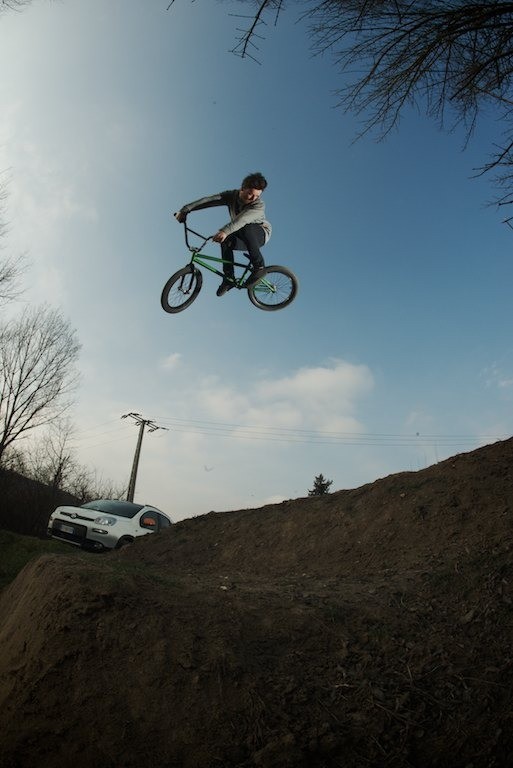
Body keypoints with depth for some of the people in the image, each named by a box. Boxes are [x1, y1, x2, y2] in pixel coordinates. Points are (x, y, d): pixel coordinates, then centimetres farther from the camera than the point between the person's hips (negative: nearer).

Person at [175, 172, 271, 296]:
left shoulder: (259, 205, -27)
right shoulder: (232, 195, -11)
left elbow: (242, 219, -46)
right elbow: (208, 200, -20)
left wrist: (225, 231, -63)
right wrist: (185, 209, -31)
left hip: (260, 234, -4)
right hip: (243, 239, 4)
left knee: (246, 228, -38)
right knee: (226, 241, -29)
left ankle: (259, 267, -28)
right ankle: (229, 278, -16)